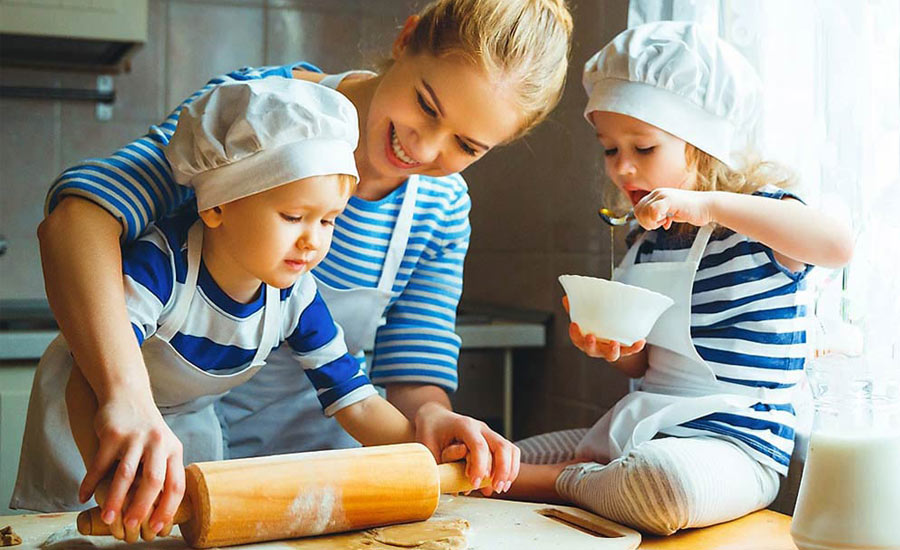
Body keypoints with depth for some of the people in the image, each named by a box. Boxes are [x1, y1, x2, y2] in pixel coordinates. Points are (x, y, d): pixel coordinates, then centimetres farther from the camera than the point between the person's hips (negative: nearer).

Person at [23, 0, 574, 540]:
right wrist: (129, 394, -54)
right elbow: (81, 213, -38)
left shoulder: (444, 209, -9)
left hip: (305, 435, 4)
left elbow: (414, 376, -7)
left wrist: (430, 413, -33)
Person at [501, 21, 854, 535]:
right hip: (632, 432, 6)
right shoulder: (645, 243, 11)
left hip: (732, 442, -6)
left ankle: (570, 482, -13)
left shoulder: (757, 214, -9)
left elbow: (838, 246, -33)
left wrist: (709, 205, -32)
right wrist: (615, 347, -6)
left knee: (663, 478, -40)